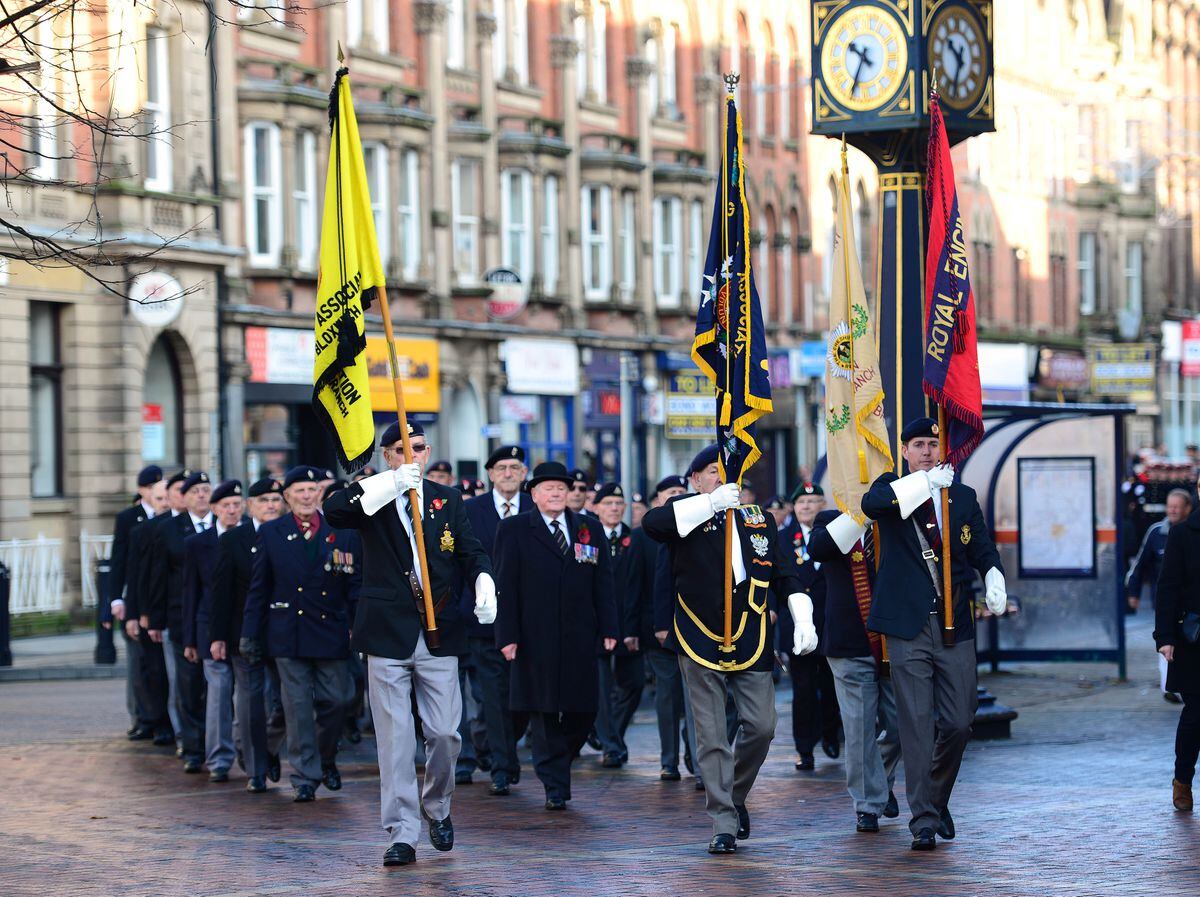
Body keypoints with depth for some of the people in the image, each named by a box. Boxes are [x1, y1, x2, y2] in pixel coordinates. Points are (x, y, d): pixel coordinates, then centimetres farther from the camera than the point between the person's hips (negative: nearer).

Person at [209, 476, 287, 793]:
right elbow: (220, 592, 2)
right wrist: (217, 636, -3)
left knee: (280, 702, -1)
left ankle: (270, 749, 27)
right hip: (244, 634, 0)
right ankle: (257, 770, 10)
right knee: (251, 701, 2)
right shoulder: (231, 540, 3)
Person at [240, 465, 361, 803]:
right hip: (288, 633, -1)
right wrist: (250, 633, 3)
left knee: (336, 700, 4)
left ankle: (326, 759, 30)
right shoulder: (270, 533, 5)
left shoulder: (343, 533, 5)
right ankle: (305, 778, 5)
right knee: (298, 707, -1)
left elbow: (356, 584, 6)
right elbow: (258, 587, 7)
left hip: (331, 632, 1)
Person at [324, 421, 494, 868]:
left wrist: (484, 583, -16)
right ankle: (401, 834, 3)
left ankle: (437, 808, 30)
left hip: (439, 635, 2)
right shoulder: (373, 499, 4)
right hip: (388, 634, -2)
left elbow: (471, 550, 6)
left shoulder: (447, 499, 12)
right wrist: (391, 483, -25)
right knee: (394, 738, -2)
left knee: (444, 733, 4)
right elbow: (333, 509, -17)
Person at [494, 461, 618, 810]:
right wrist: (507, 635, -8)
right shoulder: (514, 530, 4)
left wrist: (608, 629, 2)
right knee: (543, 713, -1)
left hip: (580, 637, 3)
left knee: (583, 710, 2)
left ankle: (555, 764, 25)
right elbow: (506, 587, -1)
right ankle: (555, 786, 4)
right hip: (536, 639, -3)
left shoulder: (591, 529, 13)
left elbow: (603, 583, 11)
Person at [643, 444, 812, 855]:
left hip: (751, 643, 3)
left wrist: (803, 620, 3)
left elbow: (784, 573, 17)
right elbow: (652, 523, -22)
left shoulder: (758, 518, 14)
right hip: (701, 644, -3)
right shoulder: (686, 517, 2)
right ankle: (724, 824, 2)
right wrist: (711, 502, -24)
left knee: (761, 726, -1)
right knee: (711, 737, -3)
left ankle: (736, 797, 24)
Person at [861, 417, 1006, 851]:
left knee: (958, 723, 3)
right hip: (908, 628, -3)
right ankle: (923, 820, -1)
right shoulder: (892, 490, 5)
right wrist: (926, 481, -25)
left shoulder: (963, 497, 13)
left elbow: (983, 550, 18)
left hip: (955, 625, 3)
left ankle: (938, 798, 27)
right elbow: (871, 504, -19)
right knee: (917, 725, -4)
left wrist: (994, 579, -3)